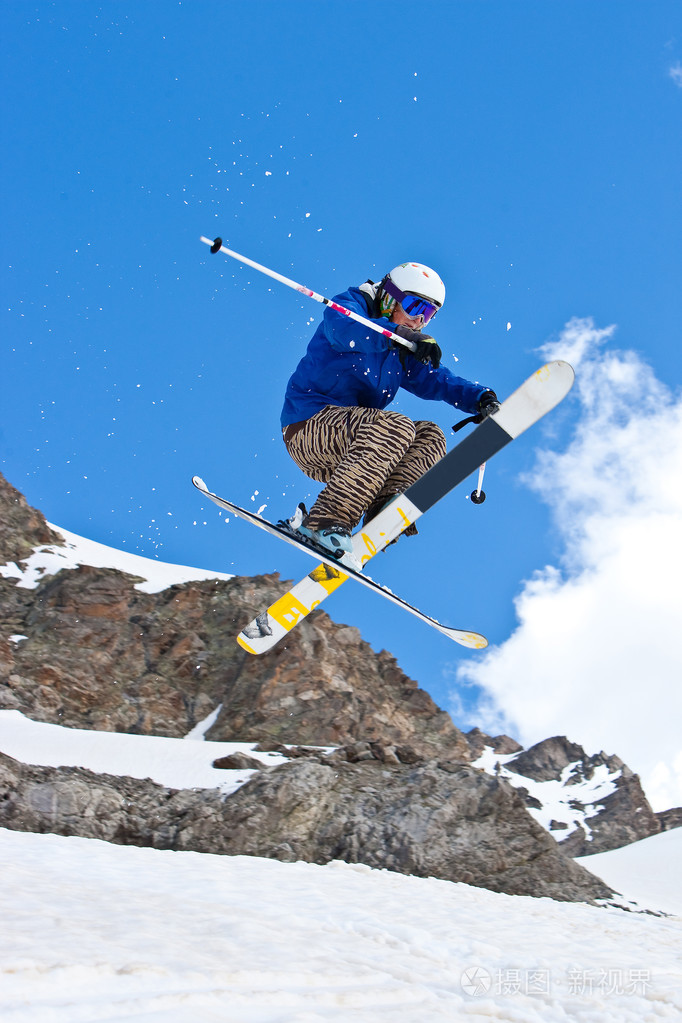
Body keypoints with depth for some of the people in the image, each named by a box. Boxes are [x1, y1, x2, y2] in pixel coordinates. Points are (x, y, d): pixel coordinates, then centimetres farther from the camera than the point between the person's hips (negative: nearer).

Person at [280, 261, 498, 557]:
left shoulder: (402, 354, 22)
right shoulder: (352, 304, 1)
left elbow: (437, 380, 14)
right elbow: (342, 327, -23)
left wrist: (480, 398, -5)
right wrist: (398, 333, -38)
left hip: (342, 451, 8)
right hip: (310, 424, -8)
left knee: (430, 436, -3)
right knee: (396, 427, -29)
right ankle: (323, 521, -33)